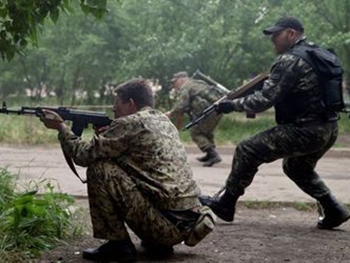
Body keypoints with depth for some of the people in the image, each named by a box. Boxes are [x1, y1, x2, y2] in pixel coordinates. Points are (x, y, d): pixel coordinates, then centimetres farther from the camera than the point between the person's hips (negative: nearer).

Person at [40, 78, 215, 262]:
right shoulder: (164, 121, 17)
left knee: (99, 169, -6)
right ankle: (156, 243, 17)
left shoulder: (129, 123, -8)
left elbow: (84, 155, -4)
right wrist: (106, 135, 16)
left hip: (168, 224, -9)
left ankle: (118, 244, 0)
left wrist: (61, 127, 11)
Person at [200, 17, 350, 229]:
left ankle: (225, 203, 9)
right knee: (297, 168, 31)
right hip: (328, 129, 9)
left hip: (305, 130, -9)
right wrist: (268, 82, 23)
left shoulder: (289, 60, -12)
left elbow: (264, 100, -15)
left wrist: (232, 105, -4)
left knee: (247, 152, 0)